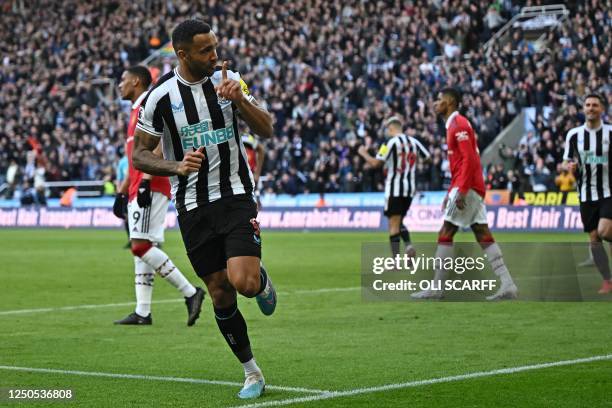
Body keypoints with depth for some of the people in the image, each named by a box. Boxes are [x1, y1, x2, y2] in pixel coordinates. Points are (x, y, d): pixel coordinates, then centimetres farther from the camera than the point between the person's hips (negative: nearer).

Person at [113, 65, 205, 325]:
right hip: (139, 190, 10)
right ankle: (142, 313, 6)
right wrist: (122, 192, 26)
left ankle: (190, 293, -15)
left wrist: (145, 183, -26)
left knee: (141, 246, -16)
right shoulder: (137, 111, 23)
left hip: (150, 187, -10)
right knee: (140, 248, 6)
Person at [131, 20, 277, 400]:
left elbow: (267, 129, -3)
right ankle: (252, 374, 18)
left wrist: (239, 99, -20)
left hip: (236, 197, 0)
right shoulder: (161, 96, -7)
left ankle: (262, 278, 18)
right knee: (221, 294, 3)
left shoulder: (230, 80, -1)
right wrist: (177, 167, -19)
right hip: (193, 207, 0)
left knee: (243, 282, -20)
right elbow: (140, 154, -1)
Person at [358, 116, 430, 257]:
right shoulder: (413, 141, 6)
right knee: (399, 221, 19)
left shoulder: (391, 142, -10)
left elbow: (375, 163, -15)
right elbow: (428, 157, 9)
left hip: (394, 188, -6)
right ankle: (408, 244, -6)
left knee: (394, 224, -4)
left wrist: (363, 153, 2)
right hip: (410, 188, 6)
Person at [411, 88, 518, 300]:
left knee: (445, 234, -6)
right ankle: (507, 285, 1)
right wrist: (451, 193, 25)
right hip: (474, 188, 10)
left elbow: (469, 159, -20)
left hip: (467, 187, -10)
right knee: (484, 236, 5)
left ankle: (436, 288, -3)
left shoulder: (459, 124, -11)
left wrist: (461, 191, -23)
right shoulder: (454, 124, 20)